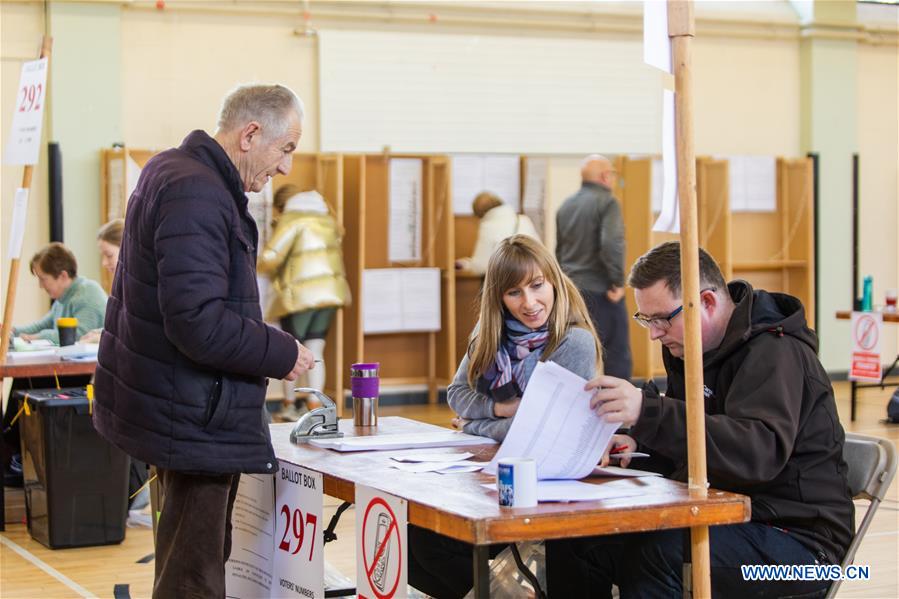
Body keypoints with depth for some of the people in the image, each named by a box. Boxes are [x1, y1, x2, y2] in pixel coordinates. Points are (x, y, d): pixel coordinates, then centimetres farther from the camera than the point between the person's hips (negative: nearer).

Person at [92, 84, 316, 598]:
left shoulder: (171, 170, 13)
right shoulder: (198, 196, -21)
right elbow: (198, 322, -28)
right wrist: (282, 353, -15)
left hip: (184, 413, 11)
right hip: (194, 418, -11)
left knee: (206, 553, 19)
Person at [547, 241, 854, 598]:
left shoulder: (775, 352, -16)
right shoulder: (695, 348, 12)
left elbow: (761, 452, -33)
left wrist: (647, 412, -40)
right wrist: (636, 441, -2)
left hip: (796, 539, -8)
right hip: (721, 520, 9)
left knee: (658, 555, -35)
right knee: (572, 541, -8)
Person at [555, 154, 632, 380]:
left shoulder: (566, 206, 13)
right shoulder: (607, 203, -10)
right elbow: (612, 244, -24)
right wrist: (618, 282, -17)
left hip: (571, 291, 7)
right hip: (600, 292, -7)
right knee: (616, 354, 1)